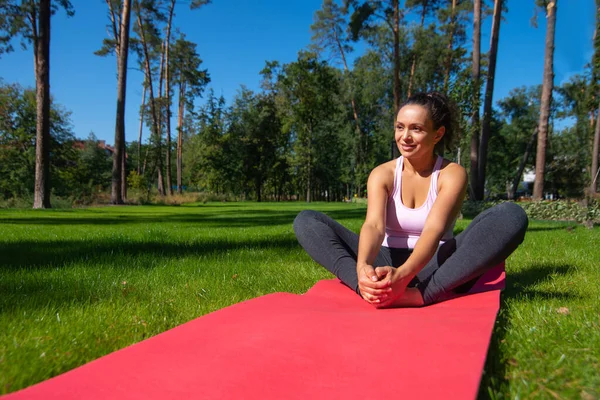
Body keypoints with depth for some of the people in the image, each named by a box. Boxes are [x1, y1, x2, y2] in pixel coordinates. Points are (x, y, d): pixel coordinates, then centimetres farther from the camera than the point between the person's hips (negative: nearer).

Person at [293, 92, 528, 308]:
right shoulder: (382, 174, 0)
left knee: (511, 215, -25)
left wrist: (403, 274, -43)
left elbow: (433, 231, -23)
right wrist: (362, 267, -42)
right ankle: (372, 286, -39)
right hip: (386, 266, 2)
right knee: (306, 221, -15)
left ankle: (421, 294, -40)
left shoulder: (452, 174, -5)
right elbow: (374, 225, -19)